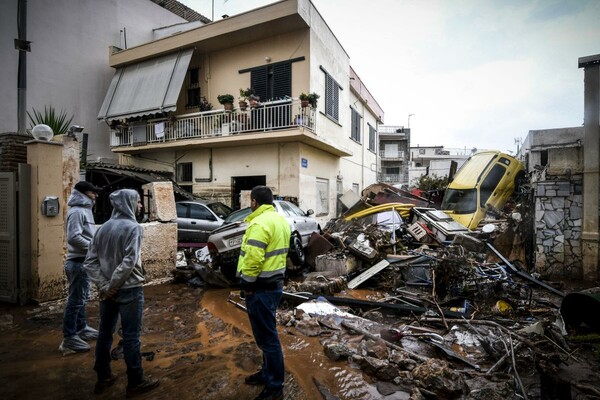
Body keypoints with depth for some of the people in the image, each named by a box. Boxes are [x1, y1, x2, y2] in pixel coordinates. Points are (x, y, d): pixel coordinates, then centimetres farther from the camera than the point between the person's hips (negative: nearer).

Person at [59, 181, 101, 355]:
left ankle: (81, 328, 32)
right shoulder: (77, 211, -16)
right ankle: (69, 338, 6)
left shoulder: (85, 210, 15)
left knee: (82, 297, 19)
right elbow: (73, 237, -26)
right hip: (78, 262, -10)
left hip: (84, 261, 10)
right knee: (76, 299, -3)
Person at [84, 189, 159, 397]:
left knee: (105, 333, 18)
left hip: (107, 291, 7)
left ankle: (103, 378, 32)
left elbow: (90, 261, 3)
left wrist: (103, 285, -2)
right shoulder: (133, 227, -14)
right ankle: (136, 382, 16)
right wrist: (112, 285, -12)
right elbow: (129, 262, -23)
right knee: (131, 336, 3)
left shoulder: (103, 228, 8)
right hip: (129, 290, -7)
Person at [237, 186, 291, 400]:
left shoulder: (260, 223, -21)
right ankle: (267, 372, 38)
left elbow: (253, 259, -27)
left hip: (261, 288, -10)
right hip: (275, 283, 10)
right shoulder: (280, 220, 10)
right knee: (268, 332, 22)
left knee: (266, 336, 3)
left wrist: (247, 284, -14)